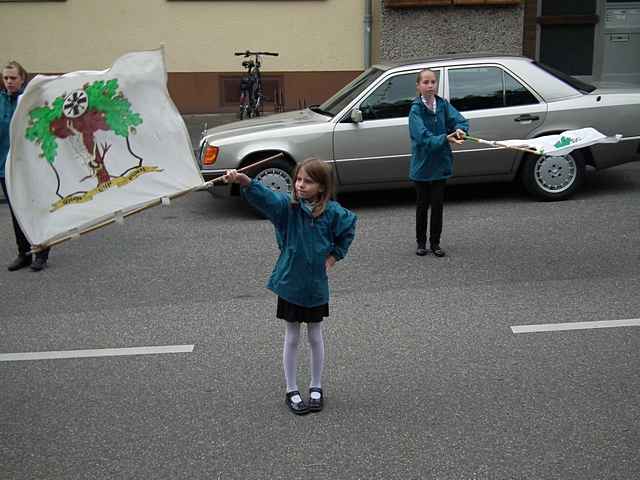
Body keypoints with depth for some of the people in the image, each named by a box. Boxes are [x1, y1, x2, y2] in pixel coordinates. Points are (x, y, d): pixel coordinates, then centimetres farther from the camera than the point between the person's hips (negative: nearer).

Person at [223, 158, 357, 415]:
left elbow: (349, 228, 9)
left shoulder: (332, 212, -10)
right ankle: (291, 391, 26)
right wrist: (244, 181, -51)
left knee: (315, 337, 15)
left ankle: (316, 387, 33)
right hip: (290, 283, 0)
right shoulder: (288, 206, -13)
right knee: (292, 338, 11)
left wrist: (334, 257, 2)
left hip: (316, 285, 1)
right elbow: (265, 196, -32)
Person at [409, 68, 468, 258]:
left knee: (437, 205, 9)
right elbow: (423, 137, -23)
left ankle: (435, 243, 21)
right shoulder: (416, 109, -12)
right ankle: (421, 243, 23)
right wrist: (446, 138, -36)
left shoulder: (443, 105, 0)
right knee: (422, 205, 9)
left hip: (440, 164, 3)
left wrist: (460, 129, -30)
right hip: (422, 165, -3)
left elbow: (459, 119, -7)